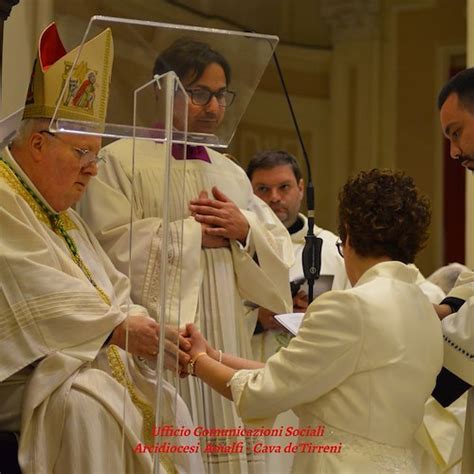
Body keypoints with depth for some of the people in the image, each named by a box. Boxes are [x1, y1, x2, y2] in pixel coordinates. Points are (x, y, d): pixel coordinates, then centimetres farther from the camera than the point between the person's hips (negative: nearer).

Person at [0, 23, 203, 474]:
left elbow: (110, 293, 16)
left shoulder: (64, 215, 22)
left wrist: (144, 326, -4)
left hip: (95, 357, 9)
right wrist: (116, 327, -23)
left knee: (164, 401, -7)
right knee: (87, 404, -34)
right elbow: (37, 294, -20)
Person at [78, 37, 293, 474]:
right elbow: (111, 249, -13)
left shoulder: (232, 173, 19)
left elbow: (280, 257, 15)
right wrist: (194, 232, -7)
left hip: (228, 349, 6)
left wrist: (244, 230, -6)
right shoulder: (120, 160, 0)